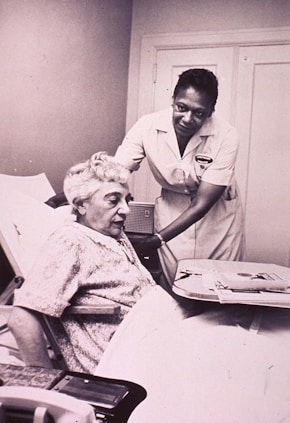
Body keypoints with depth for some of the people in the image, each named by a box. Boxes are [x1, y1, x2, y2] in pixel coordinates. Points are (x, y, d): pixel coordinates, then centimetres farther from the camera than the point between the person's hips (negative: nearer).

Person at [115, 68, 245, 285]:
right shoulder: (148, 126, -19)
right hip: (172, 209, 1)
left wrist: (155, 241, -34)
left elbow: (202, 203, -26)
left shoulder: (226, 136, -25)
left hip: (218, 212, 0)